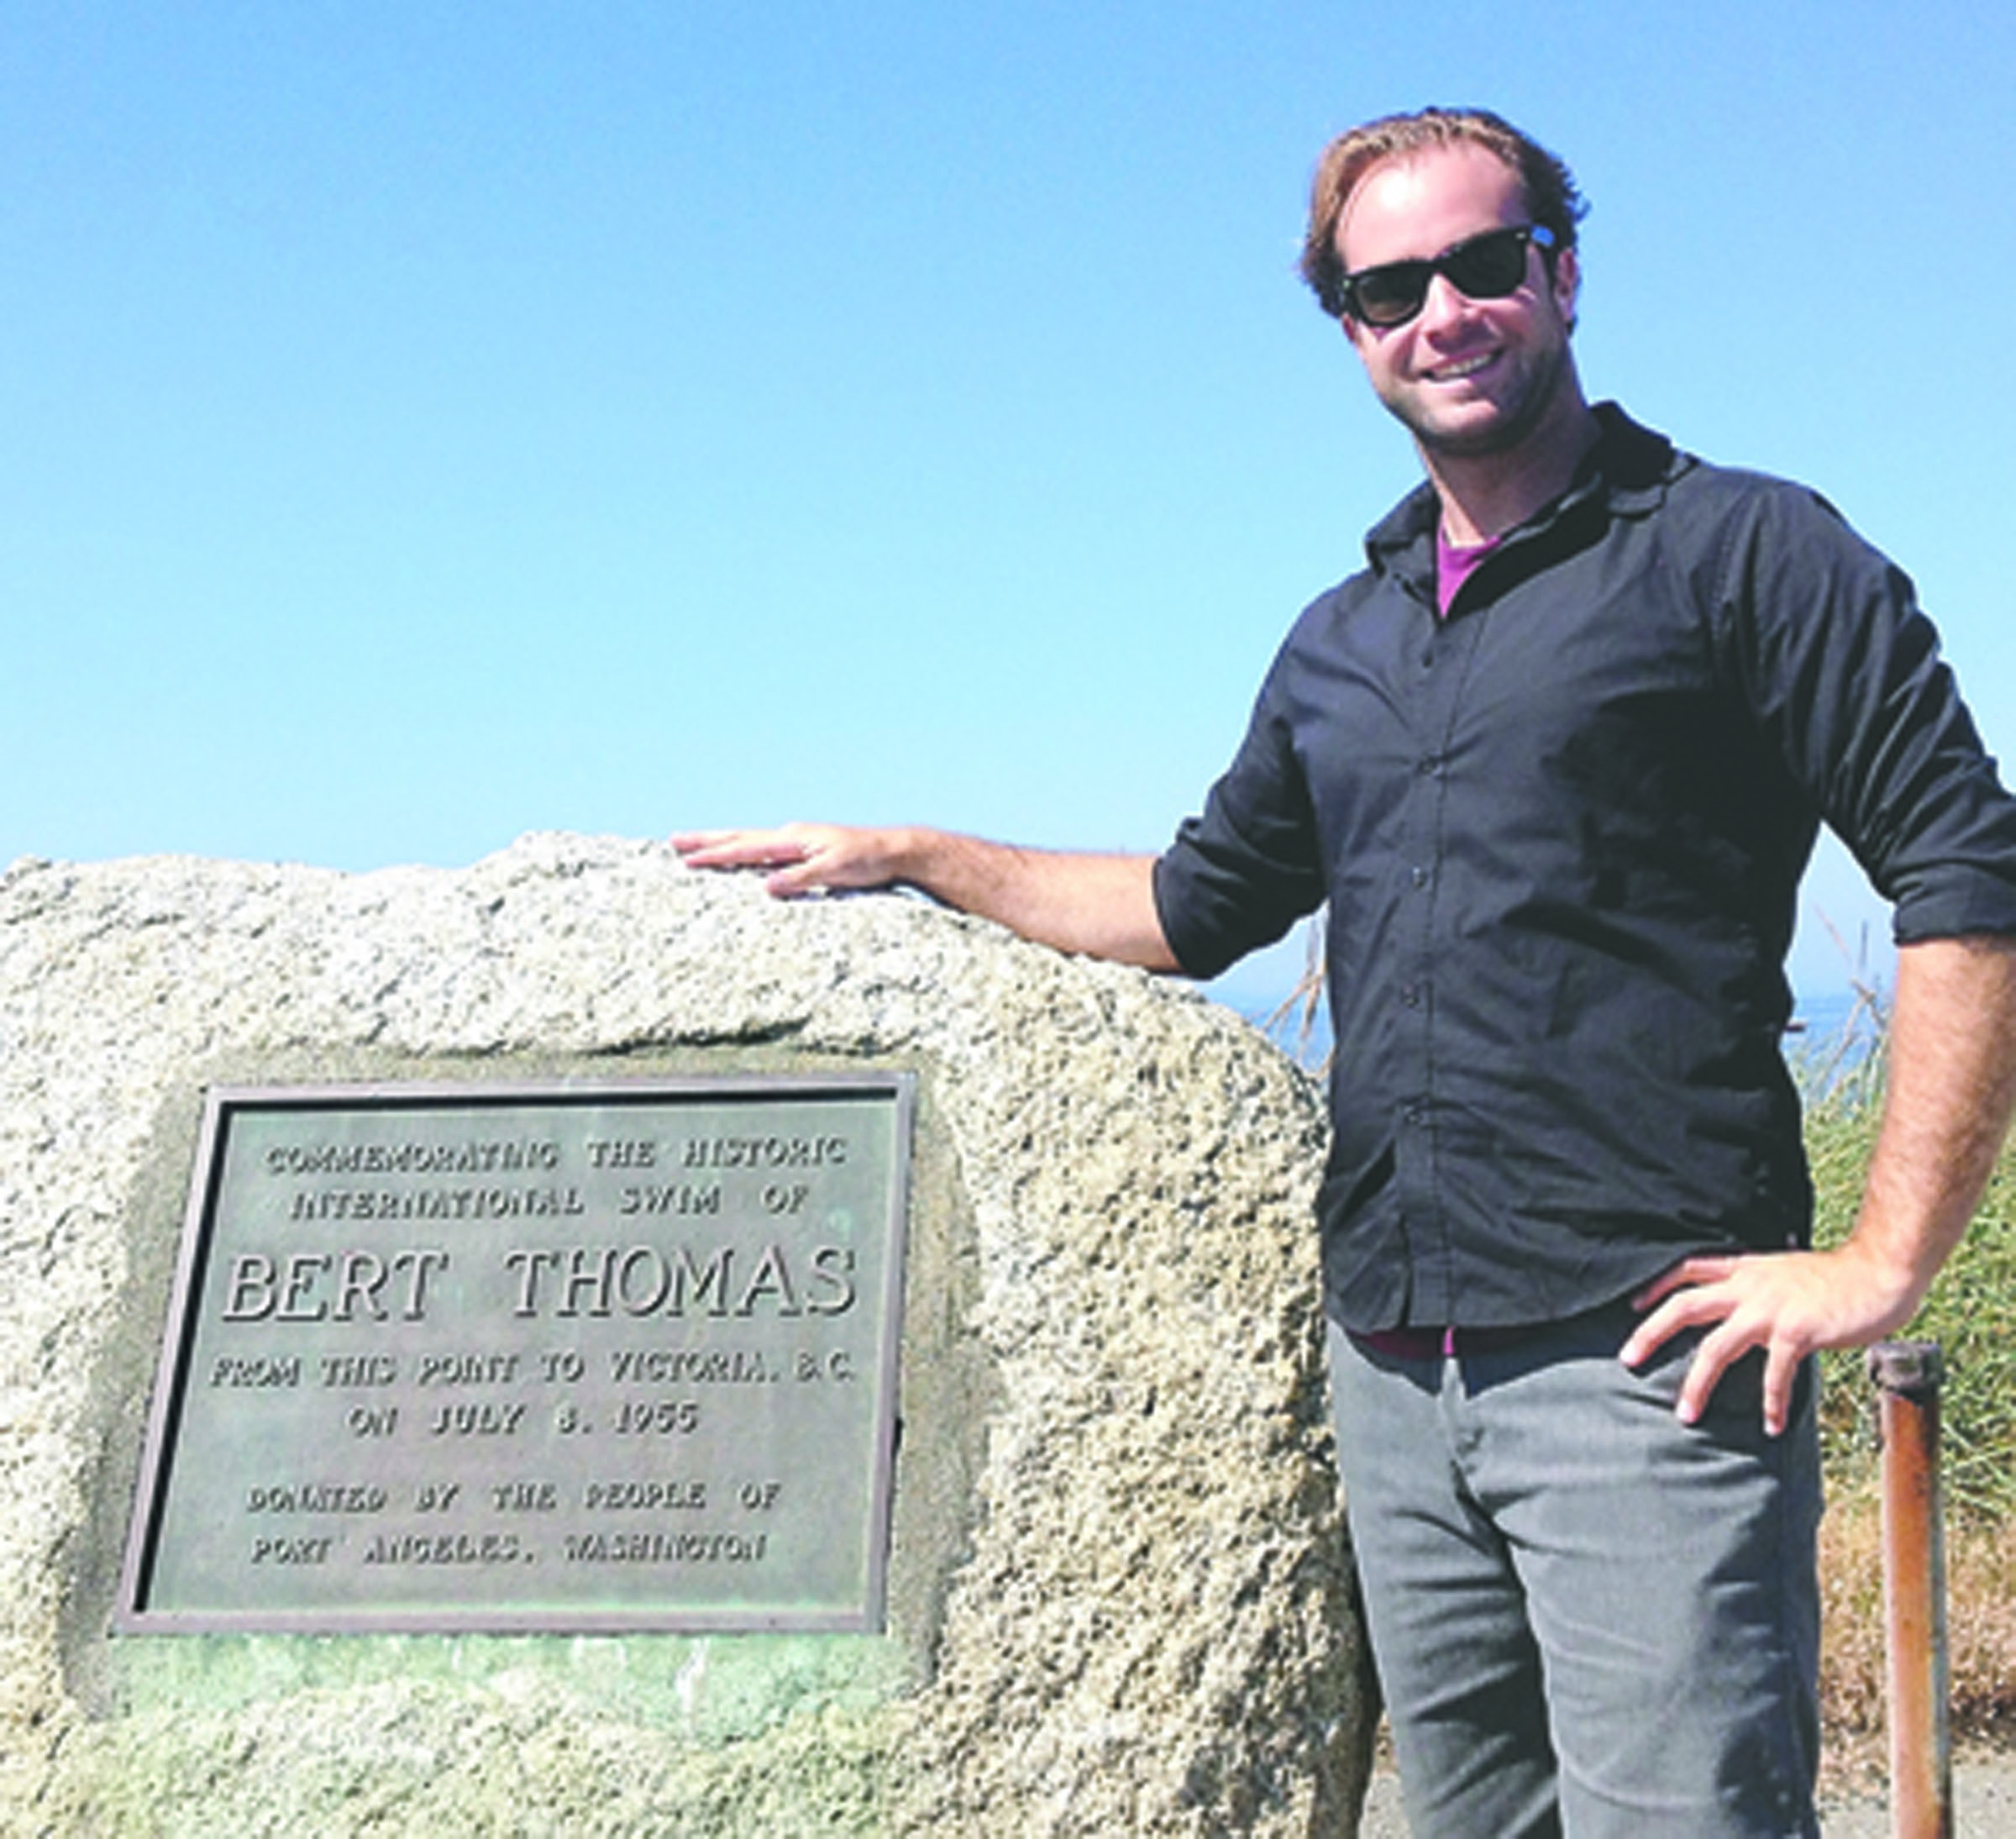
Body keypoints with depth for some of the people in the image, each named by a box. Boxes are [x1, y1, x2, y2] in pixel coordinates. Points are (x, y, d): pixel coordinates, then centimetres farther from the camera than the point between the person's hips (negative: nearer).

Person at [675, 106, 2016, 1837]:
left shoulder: (1743, 554, 0)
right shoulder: (1343, 641, 19)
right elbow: (1204, 902, 29)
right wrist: (904, 855, 26)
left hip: (1642, 1355, -6)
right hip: (1393, 1374, 6)